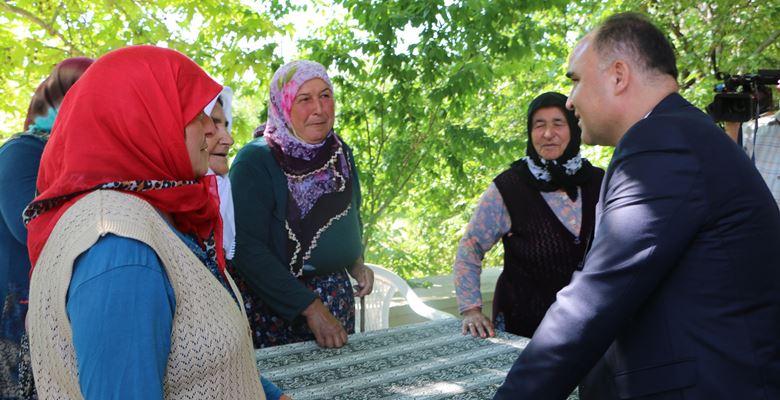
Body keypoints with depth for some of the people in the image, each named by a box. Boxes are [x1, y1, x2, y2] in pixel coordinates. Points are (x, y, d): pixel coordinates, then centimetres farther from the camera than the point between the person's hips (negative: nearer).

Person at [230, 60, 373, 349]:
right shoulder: (254, 162, -16)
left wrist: (356, 263, 3)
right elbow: (248, 249, -20)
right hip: (274, 306, -5)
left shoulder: (341, 154, 3)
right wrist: (310, 307, -21)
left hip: (338, 301, 6)